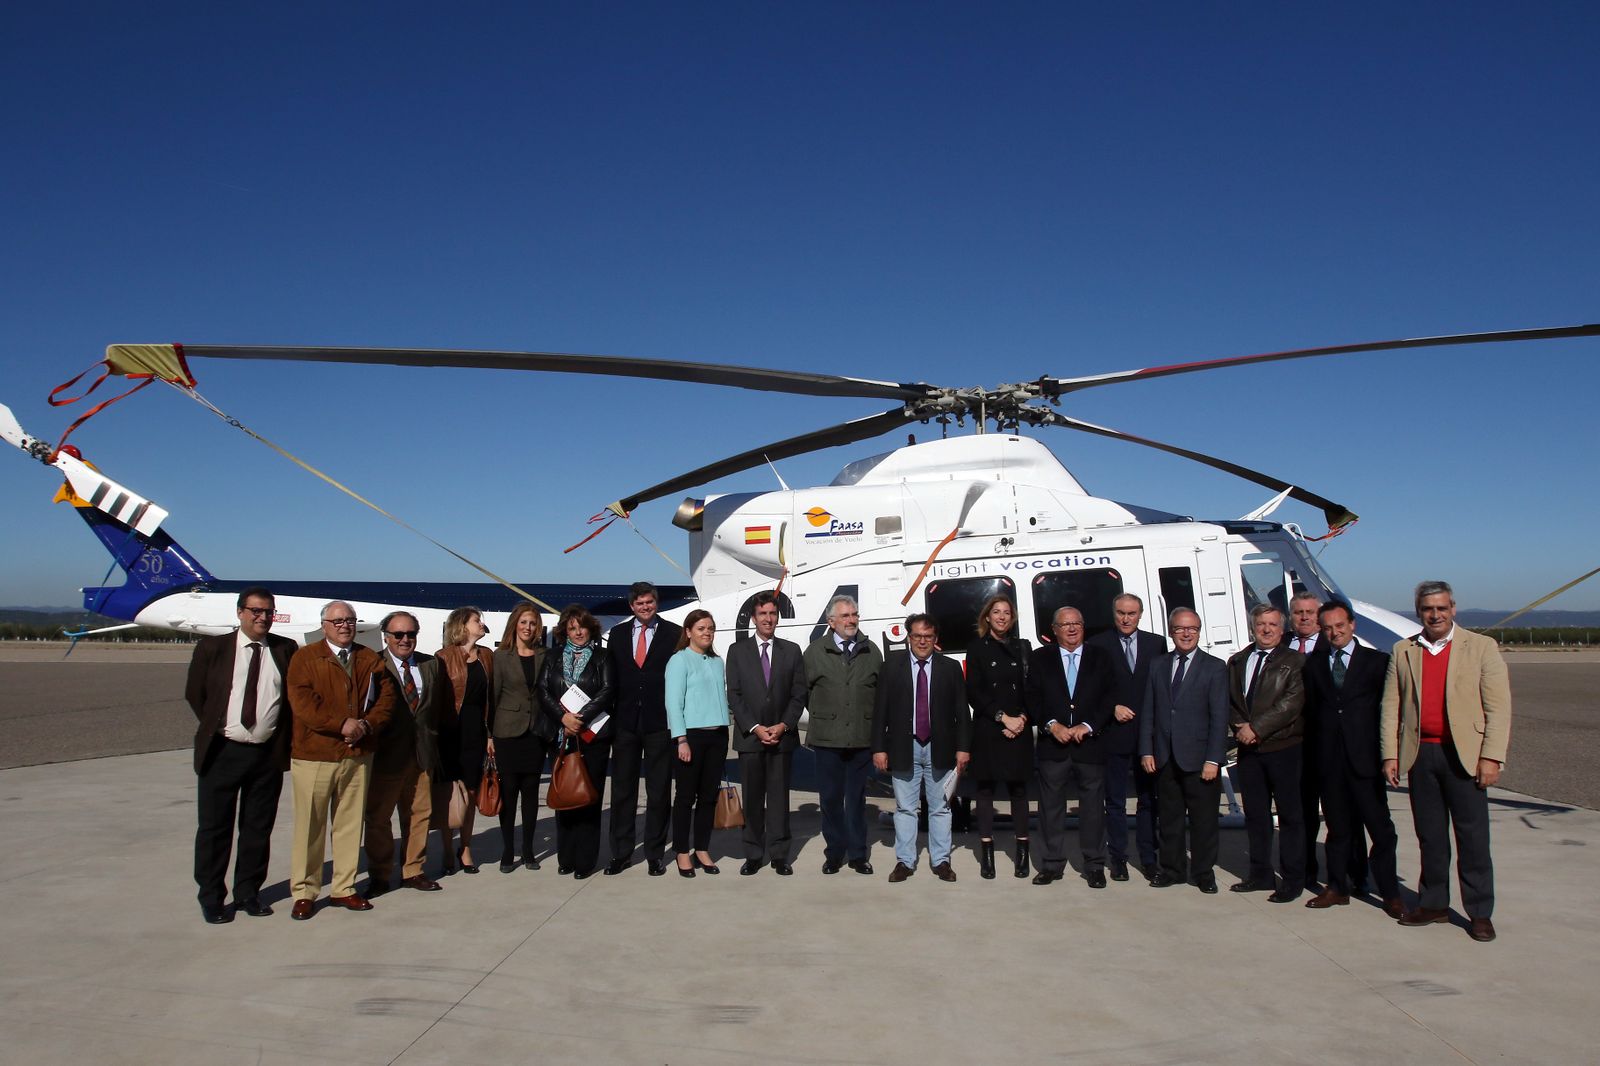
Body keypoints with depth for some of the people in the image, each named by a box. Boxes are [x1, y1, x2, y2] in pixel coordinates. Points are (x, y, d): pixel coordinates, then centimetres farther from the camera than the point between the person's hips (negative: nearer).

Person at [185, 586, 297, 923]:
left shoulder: (286, 650, 2)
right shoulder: (211, 648, -1)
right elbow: (194, 694, 6)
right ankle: (211, 898, 19)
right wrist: (215, 729, 4)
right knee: (214, 829, 6)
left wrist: (284, 737, 3)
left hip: (268, 754, 2)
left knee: (259, 829, 10)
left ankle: (248, 893, 23)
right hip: (222, 753, -1)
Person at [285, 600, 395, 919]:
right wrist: (342, 724, -16)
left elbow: (386, 697, 7)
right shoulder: (305, 657, 0)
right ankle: (304, 893, 13)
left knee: (351, 823, 9)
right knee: (309, 826, 2)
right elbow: (302, 701, -11)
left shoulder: (370, 659, 12)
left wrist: (366, 725, -11)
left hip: (358, 755, 4)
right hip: (313, 756, -3)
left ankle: (343, 888, 19)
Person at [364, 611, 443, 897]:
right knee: (378, 817, 6)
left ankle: (413, 871, 24)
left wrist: (433, 743, 4)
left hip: (422, 753, 5)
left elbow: (438, 705, 11)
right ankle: (379, 875, 19)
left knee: (419, 814, 11)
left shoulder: (431, 664, 9)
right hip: (386, 754, -4)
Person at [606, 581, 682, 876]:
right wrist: (611, 716, 2)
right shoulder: (617, 634, 10)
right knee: (622, 790, 8)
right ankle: (621, 853, 17)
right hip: (625, 722, 3)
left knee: (659, 792, 6)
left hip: (659, 723, -2)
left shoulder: (673, 634, 0)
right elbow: (611, 677, 10)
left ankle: (655, 854, 16)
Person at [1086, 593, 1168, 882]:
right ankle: (1118, 859, 16)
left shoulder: (1156, 644, 6)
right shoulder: (1097, 645, -1)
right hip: (1114, 734, -2)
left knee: (1148, 800, 10)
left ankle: (1148, 858, 19)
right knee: (1115, 801, 7)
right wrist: (1113, 708, -12)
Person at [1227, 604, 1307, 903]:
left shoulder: (1294, 661, -3)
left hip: (1283, 747, -5)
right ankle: (1261, 874, 21)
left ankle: (1292, 879, 10)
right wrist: (1240, 727, -6)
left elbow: (1292, 702, -13)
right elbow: (1230, 700, 13)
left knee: (1290, 815, 2)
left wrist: (1257, 728, -16)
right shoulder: (1237, 661, 13)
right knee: (1255, 814, 11)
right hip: (1248, 749, 5)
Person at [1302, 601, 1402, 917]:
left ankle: (1390, 893, 12)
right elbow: (1311, 709, 11)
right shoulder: (1314, 664, 11)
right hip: (1330, 758, 3)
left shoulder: (1377, 661, 1)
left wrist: (1384, 748, -5)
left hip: (1364, 757, -3)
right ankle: (1338, 887, 20)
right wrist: (1325, 736, 2)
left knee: (1380, 827, 1)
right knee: (1339, 827, 12)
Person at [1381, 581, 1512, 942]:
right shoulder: (1403, 652, 9)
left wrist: (1491, 757, -11)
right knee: (1430, 836, 11)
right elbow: (1391, 706, 7)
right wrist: (1390, 755, 1)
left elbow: (1498, 707, -3)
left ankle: (1480, 912, 13)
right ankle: (1433, 904, 21)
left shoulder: (1481, 647, 1)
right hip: (1419, 755, 3)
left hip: (1463, 755, -3)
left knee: (1473, 837, 2)